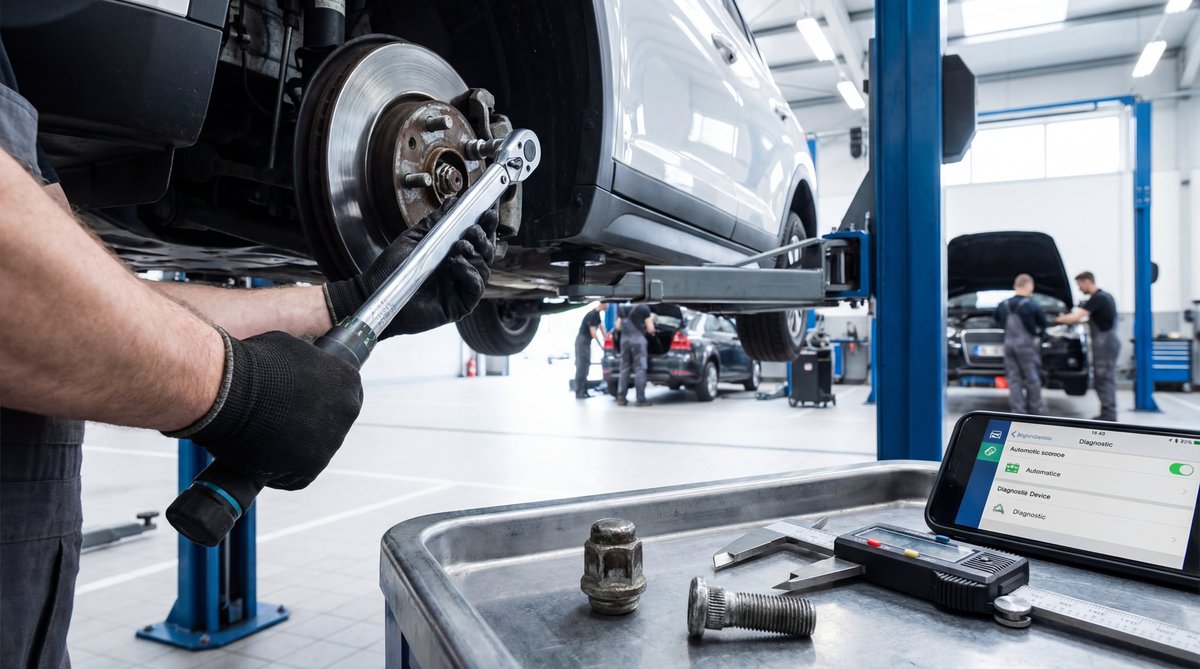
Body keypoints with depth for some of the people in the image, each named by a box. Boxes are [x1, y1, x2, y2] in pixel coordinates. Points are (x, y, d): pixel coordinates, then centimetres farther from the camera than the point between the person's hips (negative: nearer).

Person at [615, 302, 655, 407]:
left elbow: (618, 326, 17)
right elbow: (650, 329, 0)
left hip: (624, 339, 5)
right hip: (638, 339, -5)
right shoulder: (644, 309, 2)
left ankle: (621, 399, 6)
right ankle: (641, 400, -6)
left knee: (624, 369, 9)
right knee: (639, 369, -4)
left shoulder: (625, 309, 16)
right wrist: (651, 319, 19)